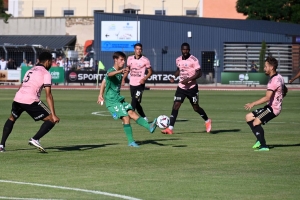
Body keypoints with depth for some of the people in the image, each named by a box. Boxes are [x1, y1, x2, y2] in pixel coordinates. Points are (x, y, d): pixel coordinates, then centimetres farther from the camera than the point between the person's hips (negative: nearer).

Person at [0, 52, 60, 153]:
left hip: (17, 99, 7)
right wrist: (53, 115, -8)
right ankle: (35, 139, -10)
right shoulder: (46, 74, 5)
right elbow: (48, 95, -5)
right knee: (51, 120, 3)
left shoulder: (30, 71, 27)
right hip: (31, 101, -7)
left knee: (12, 118, 32)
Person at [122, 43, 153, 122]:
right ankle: (144, 118, 25)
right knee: (136, 103, 11)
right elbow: (127, 69, 18)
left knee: (134, 101, -17)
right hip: (132, 84, 5)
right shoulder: (130, 59, 6)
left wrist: (144, 79, -16)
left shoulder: (145, 60, -5)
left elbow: (150, 72, 0)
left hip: (140, 84, -5)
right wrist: (123, 79, 6)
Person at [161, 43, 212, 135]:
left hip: (192, 87, -4)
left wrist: (189, 79, -25)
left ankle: (207, 121, 36)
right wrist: (174, 76, 4)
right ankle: (170, 128, -12)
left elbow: (199, 73, -15)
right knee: (175, 106, -10)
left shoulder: (193, 60, -12)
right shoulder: (178, 60, 6)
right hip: (181, 87, 4)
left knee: (196, 108, 8)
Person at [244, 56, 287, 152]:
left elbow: (267, 98, -29)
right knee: (248, 117, 10)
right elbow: (285, 91, 27)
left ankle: (263, 146, -14)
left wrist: (253, 104, -27)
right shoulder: (279, 77, 10)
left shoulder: (274, 80, -21)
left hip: (273, 108, -10)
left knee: (256, 122, -21)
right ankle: (260, 140, 15)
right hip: (270, 106, 10)